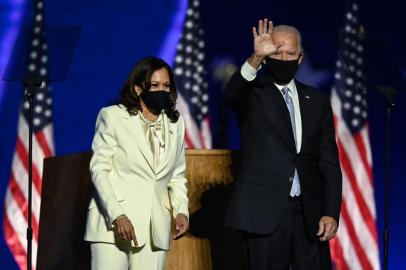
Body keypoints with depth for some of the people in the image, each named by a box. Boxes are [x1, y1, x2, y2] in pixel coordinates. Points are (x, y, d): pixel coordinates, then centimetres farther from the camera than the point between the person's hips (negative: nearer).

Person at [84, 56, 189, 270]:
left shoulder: (175, 123, 13)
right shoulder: (112, 117, 0)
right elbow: (99, 169, -4)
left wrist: (181, 210, 1)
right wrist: (117, 216, -15)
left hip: (154, 227, 4)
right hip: (113, 223, -4)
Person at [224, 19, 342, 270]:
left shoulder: (317, 101, 13)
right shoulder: (253, 94, 4)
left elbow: (329, 162, 9)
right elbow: (231, 94, -22)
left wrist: (331, 212, -1)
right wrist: (256, 59, -38)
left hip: (310, 213, 3)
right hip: (265, 212, -3)